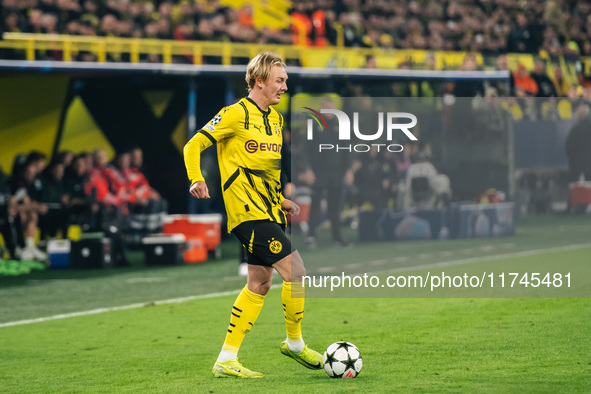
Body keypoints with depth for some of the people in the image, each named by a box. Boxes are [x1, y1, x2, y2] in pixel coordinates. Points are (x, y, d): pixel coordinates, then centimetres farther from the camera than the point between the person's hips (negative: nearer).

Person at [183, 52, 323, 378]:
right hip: (249, 212, -9)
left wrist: (281, 201, 19)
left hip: (269, 211, 9)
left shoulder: (276, 119, 16)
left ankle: (226, 360, 12)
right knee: (296, 272, -12)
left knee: (259, 284, 8)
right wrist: (197, 180, -24)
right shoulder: (236, 115, -9)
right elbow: (193, 146, -8)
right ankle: (294, 343, 7)